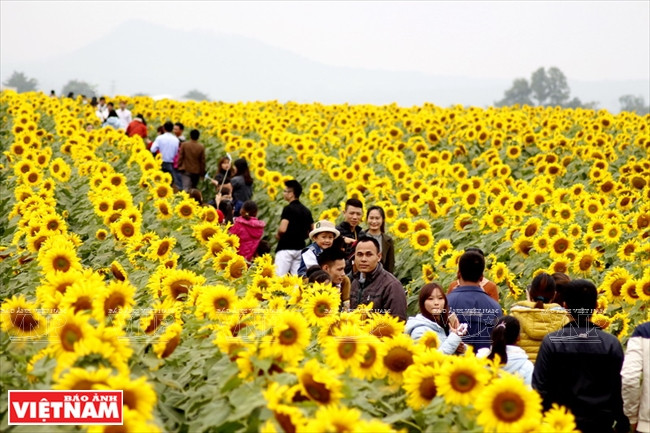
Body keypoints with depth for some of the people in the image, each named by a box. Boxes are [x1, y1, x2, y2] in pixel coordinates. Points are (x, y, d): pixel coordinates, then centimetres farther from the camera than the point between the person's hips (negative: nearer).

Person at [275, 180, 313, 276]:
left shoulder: (288, 208, -10)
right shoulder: (306, 211, 12)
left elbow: (283, 229, -20)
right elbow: (312, 231, 15)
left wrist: (278, 235, 0)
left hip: (286, 247, -7)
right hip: (300, 248, 7)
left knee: (279, 277, -9)